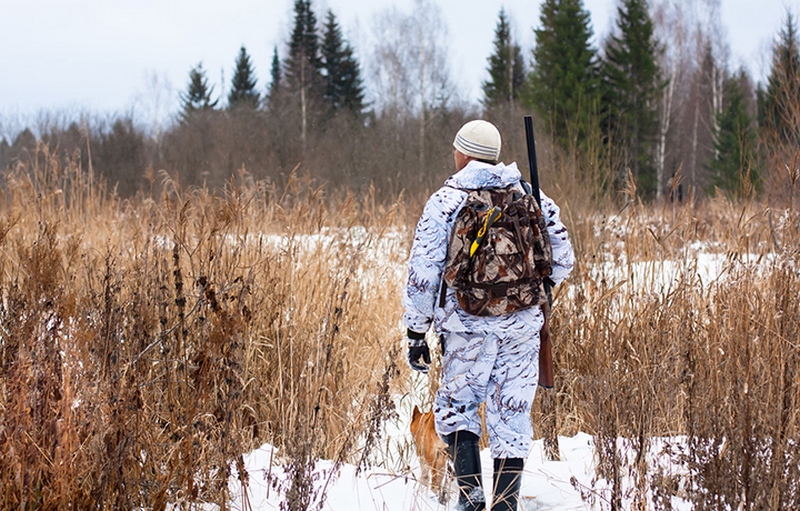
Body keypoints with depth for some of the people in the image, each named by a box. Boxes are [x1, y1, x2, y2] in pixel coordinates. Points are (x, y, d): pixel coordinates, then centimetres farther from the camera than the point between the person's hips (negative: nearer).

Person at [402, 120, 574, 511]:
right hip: (523, 327, 2)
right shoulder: (532, 197, 4)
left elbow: (422, 274, -6)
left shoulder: (445, 202, -4)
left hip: (468, 325, -2)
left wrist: (416, 332, 2)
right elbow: (562, 260, 9)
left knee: (456, 409, 12)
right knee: (512, 415, 9)